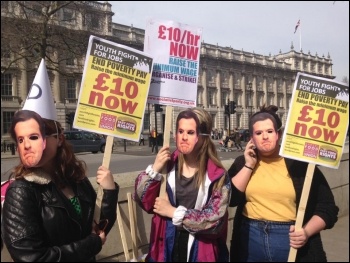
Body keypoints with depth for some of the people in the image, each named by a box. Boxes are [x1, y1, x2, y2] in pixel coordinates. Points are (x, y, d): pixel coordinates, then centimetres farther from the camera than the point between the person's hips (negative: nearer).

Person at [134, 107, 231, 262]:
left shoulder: (217, 175, -10)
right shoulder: (167, 164, -5)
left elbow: (216, 219, -16)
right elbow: (144, 202, -7)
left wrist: (174, 212, -14)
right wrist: (154, 169, -19)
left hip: (201, 250, -1)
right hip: (166, 246, 2)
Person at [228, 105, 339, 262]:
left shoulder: (298, 163, -4)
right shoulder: (242, 162, 4)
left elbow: (327, 206, -1)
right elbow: (230, 198, -7)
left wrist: (306, 232, -16)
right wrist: (249, 166, -10)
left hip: (291, 241, -2)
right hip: (251, 239, 2)